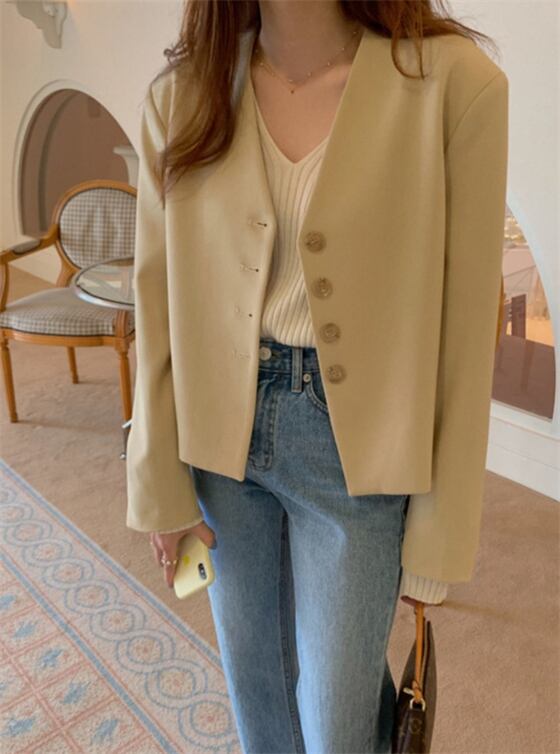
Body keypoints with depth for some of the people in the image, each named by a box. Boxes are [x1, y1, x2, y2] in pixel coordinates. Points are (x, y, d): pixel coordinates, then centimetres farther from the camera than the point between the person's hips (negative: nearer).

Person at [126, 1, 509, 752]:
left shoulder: (453, 82, -14)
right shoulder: (181, 95, -4)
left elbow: (464, 326, -10)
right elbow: (157, 301, 0)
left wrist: (440, 533, -5)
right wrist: (161, 485, 3)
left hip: (355, 449, -2)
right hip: (221, 434, 3)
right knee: (255, 678, 24)